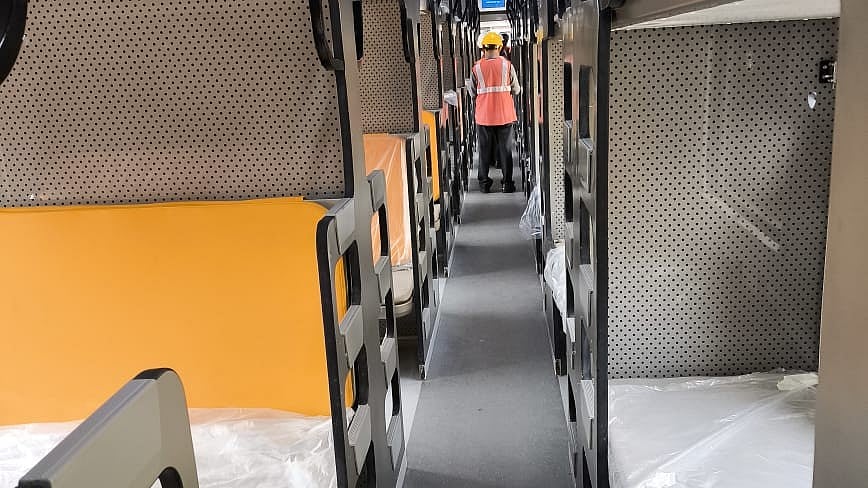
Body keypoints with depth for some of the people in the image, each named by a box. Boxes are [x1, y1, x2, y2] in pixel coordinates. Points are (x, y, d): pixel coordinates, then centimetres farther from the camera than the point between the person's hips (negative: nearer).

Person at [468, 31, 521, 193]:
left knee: (484, 149, 10)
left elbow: (472, 93, 3)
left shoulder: (477, 67, -4)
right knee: (505, 149, 8)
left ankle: (484, 182, 14)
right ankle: (507, 183, 10)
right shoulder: (507, 65, -5)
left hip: (484, 116, 0)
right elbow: (516, 90, 1)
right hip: (504, 115, 0)